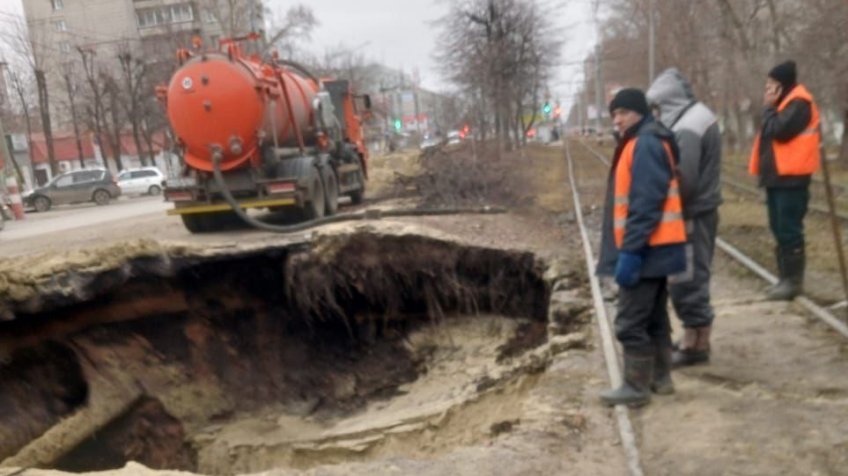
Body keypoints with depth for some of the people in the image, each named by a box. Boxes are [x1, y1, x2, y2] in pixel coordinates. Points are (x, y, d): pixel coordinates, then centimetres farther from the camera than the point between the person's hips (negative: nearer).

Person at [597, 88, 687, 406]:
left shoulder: (645, 144, -16)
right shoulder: (642, 143, 17)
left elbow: (645, 204, -23)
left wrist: (630, 251, -24)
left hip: (646, 250, -11)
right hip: (654, 248, 11)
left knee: (631, 321, -3)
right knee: (654, 317, 17)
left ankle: (636, 387, 7)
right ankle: (660, 378, 28)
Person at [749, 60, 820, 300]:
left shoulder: (799, 103, -11)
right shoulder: (782, 103, 18)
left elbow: (779, 131, -21)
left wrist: (768, 107, -11)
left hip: (791, 176, -10)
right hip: (777, 175, 10)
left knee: (789, 229, -7)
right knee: (779, 229, 12)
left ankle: (794, 280, -1)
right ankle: (786, 277, 20)